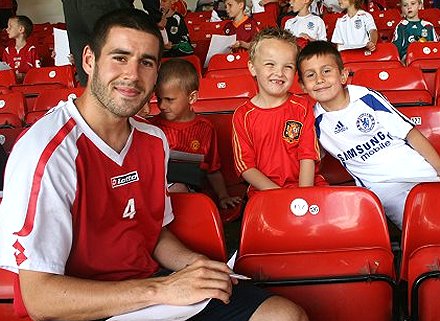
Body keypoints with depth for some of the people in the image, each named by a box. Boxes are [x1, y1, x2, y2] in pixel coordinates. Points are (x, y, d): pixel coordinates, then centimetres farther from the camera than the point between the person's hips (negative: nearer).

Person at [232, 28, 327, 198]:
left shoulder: (302, 107, 5)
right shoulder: (242, 115, 1)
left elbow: (308, 157, -2)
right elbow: (246, 166, -3)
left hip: (305, 185, 2)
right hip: (264, 190, -2)